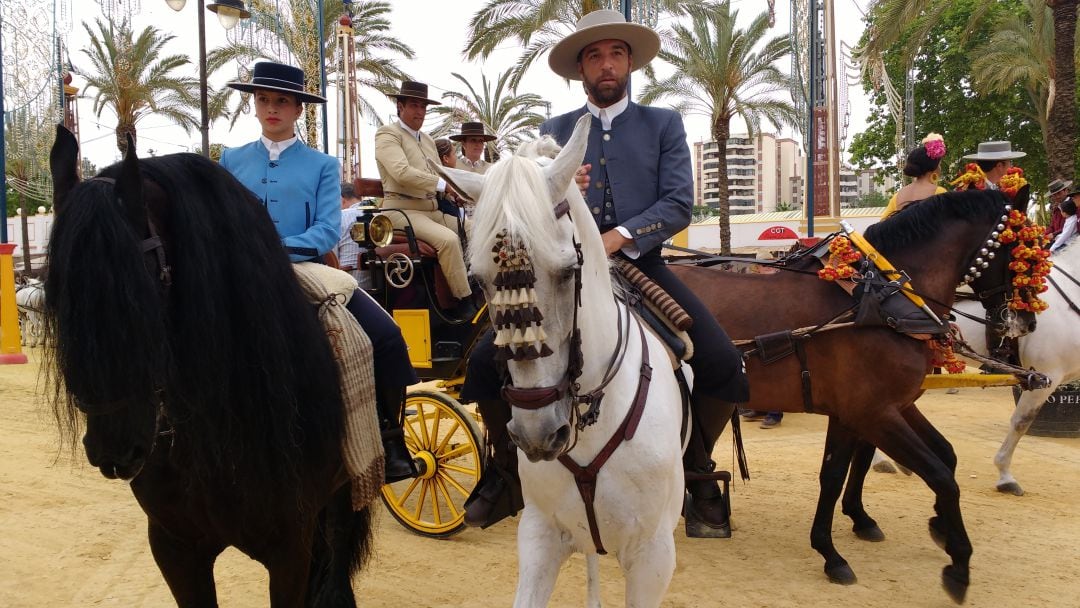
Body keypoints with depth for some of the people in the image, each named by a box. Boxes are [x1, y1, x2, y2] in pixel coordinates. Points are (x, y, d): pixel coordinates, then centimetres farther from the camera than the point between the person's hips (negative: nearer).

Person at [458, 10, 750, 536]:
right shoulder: (553, 132, 13)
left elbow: (679, 205, -3)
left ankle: (696, 471, 8)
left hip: (641, 267, -1)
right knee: (485, 362, -16)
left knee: (725, 368, -20)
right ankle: (505, 469, 10)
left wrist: (620, 236, -18)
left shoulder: (664, 125, 9)